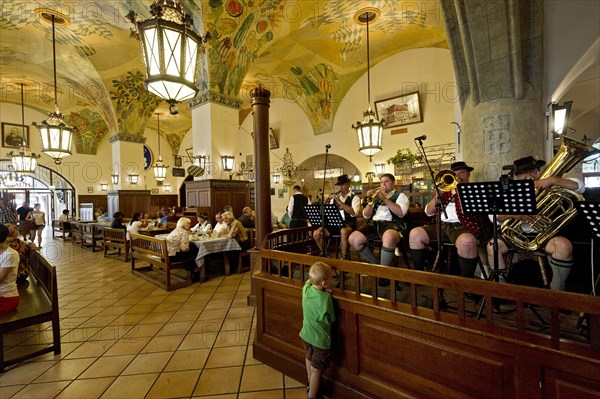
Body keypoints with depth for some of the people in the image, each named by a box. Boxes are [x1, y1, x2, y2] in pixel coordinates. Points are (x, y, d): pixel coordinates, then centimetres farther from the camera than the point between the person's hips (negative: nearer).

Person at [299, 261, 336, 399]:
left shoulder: (306, 288, -15)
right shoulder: (325, 298, -31)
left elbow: (309, 280, 9)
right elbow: (329, 320, -17)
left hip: (306, 334, 7)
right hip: (320, 339, -6)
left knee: (309, 359, 31)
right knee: (316, 370, 15)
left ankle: (310, 384, 54)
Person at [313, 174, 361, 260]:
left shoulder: (354, 198, 2)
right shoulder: (335, 196, 16)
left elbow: (353, 213, -18)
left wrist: (340, 202, -18)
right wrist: (327, 201, -5)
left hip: (348, 224, -4)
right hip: (334, 223, 5)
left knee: (343, 232, -40)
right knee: (316, 234, -16)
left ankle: (344, 257, -18)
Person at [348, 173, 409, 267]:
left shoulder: (400, 196, 14)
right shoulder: (376, 196, 24)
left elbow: (401, 213, -8)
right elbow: (366, 216, 17)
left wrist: (385, 198, -11)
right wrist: (370, 201, 1)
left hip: (391, 224, -4)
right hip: (374, 223, 5)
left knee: (389, 238, -42)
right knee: (353, 239, -21)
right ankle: (375, 264, -1)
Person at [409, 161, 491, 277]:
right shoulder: (446, 191, 23)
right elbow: (428, 212, 13)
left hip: (463, 227, -4)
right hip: (442, 225, 4)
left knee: (466, 241, -37)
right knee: (415, 234, -14)